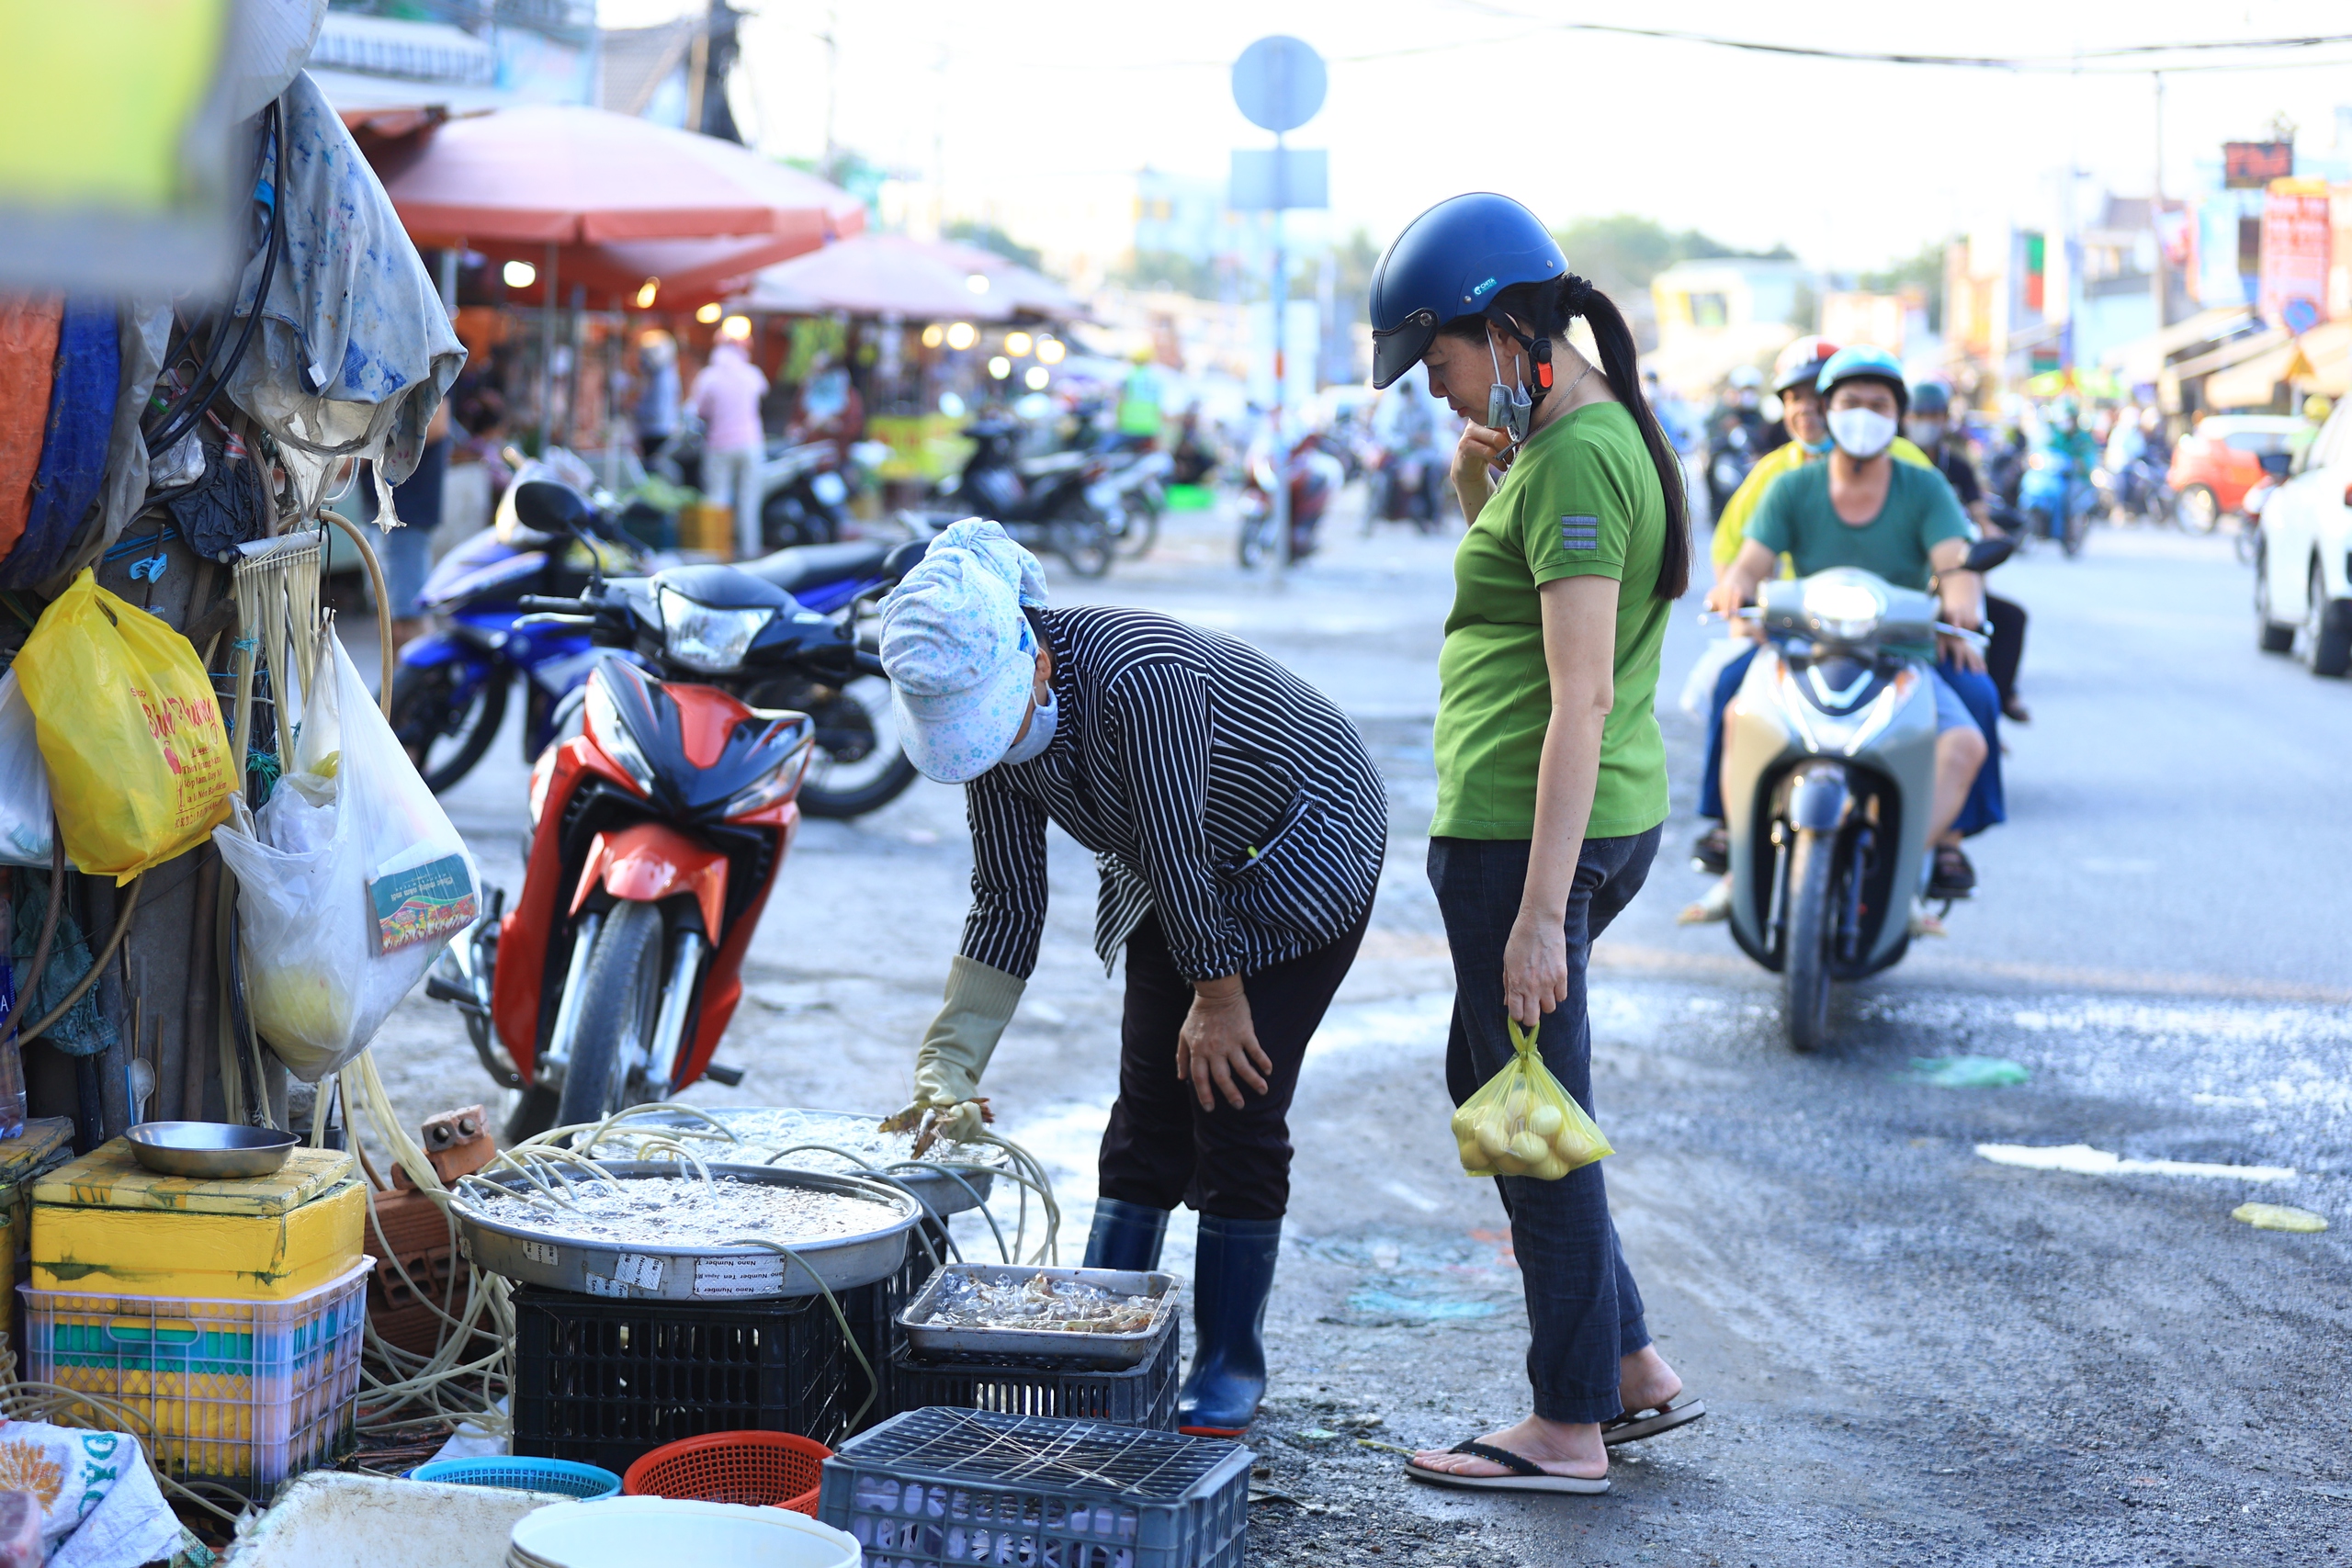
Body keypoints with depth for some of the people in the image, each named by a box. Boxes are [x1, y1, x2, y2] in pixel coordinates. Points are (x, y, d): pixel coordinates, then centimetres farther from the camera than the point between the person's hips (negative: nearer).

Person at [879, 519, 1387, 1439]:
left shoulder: (1135, 678, -39)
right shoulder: (993, 711, -15)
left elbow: (1178, 856, -27)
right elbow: (1005, 907, -9)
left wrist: (1219, 995, -15)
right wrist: (948, 1067, -13)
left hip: (1302, 855, -6)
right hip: (1179, 877, 7)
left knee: (1235, 1110, -9)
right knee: (1149, 1111, 2)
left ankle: (1231, 1365, 3)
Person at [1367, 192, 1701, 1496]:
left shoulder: (1573, 459, -19)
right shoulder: (1608, 430, 12)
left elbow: (1585, 697, -25)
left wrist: (1539, 913, -26)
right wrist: (1477, 488, 12)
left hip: (1521, 831, -11)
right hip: (1610, 821, 11)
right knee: (1484, 1083, 21)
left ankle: (1572, 1429, 12)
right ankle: (1632, 1368, 26)